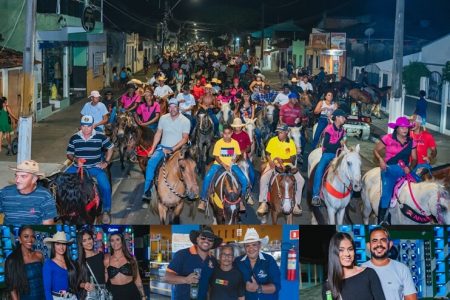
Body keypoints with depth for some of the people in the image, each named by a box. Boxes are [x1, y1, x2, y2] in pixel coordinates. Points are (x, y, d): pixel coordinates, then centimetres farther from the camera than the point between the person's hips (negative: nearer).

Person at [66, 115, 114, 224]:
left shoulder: (100, 137, -5)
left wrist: (106, 162, 2)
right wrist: (75, 160, -17)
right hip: (78, 166, 2)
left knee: (105, 186, -25)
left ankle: (106, 211, -3)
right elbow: (69, 154, 4)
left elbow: (110, 148, 9)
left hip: (95, 167, -2)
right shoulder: (74, 138, -1)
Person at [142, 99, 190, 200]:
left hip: (177, 149, -2)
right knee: (151, 162, -22)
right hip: (162, 147, 2)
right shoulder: (163, 118, 6)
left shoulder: (185, 121, -4)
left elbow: (185, 138, -8)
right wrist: (152, 149, 1)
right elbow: (158, 134, 10)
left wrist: (172, 150, -16)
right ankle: (147, 190, -18)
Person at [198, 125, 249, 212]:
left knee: (244, 180, -18)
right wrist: (224, 165, -18)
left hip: (231, 164, 1)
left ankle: (241, 200, 3)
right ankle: (203, 200, -14)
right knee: (207, 177, -26)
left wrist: (235, 159, -17)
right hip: (219, 164, -1)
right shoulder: (218, 143, -6)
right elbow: (216, 156, -5)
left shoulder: (235, 143, -1)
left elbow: (238, 155, 7)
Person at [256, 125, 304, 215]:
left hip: (287, 165, 1)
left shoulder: (291, 143, 2)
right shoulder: (272, 140, -1)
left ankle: (296, 203, -1)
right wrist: (270, 161, -17)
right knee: (264, 179, -28)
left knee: (300, 180, -15)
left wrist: (283, 160, -19)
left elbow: (293, 157, 0)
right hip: (273, 164, -1)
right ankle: (263, 203, -16)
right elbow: (267, 154, 4)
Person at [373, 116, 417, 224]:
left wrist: (410, 168, -13)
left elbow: (414, 159, 7)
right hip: (389, 169, -4)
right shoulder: (388, 138, -4)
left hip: (404, 170, 4)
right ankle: (380, 221, -1)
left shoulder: (411, 142, 6)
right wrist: (381, 160, -14)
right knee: (386, 194, -14)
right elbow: (376, 150, 3)